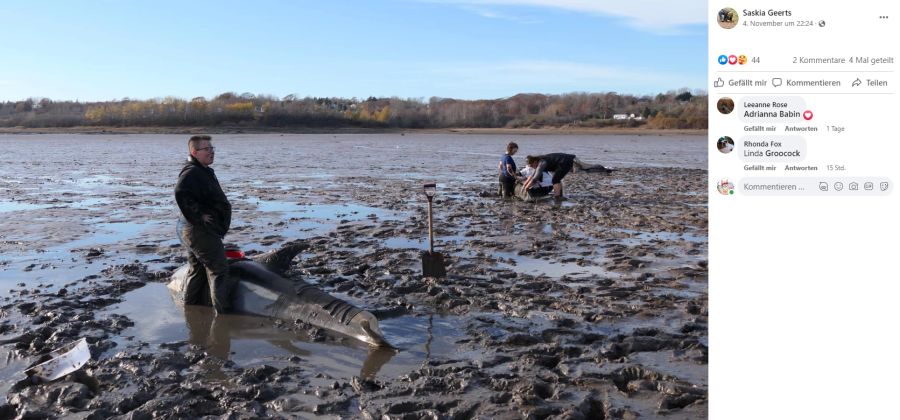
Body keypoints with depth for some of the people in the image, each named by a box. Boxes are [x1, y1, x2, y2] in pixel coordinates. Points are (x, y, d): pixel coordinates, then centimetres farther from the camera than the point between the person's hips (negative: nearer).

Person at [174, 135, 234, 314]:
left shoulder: (202, 172, 17)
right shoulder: (192, 173, -18)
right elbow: (181, 194, -34)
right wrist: (200, 217, -29)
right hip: (200, 231, -11)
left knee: (197, 269, 20)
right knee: (218, 270, -7)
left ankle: (190, 306, 32)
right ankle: (223, 311, -5)